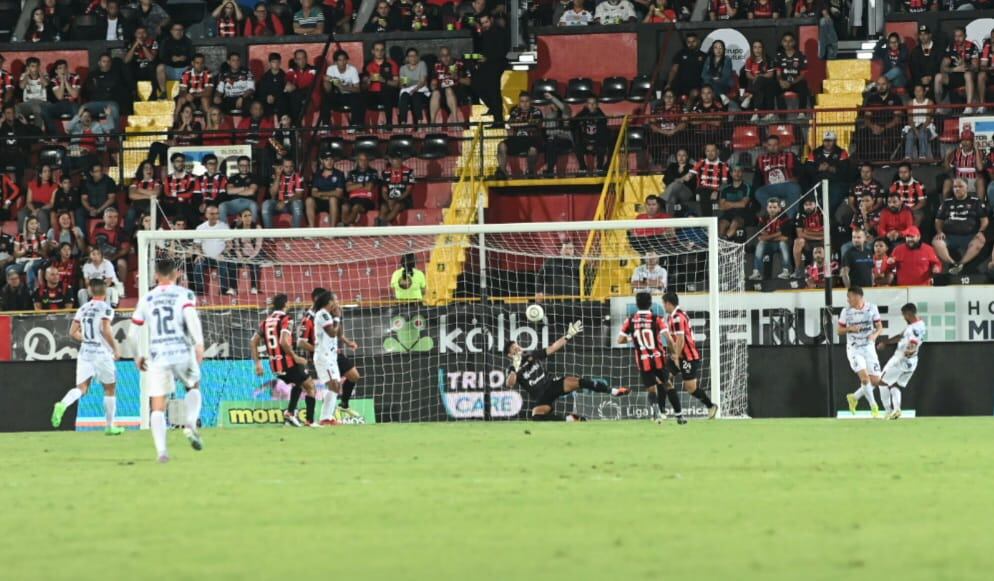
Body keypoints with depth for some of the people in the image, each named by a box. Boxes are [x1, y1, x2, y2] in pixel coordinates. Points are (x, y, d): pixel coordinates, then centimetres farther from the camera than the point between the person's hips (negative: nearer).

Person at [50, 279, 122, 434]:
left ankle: (62, 404, -33)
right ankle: (109, 426, 18)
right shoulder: (106, 308, -7)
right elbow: (105, 329, -20)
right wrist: (115, 348, -10)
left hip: (85, 352, 4)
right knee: (110, 389, 12)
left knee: (81, 387, -2)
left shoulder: (83, 309, 10)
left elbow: (73, 332, 11)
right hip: (102, 353, -4)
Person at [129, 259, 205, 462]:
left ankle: (161, 450, -13)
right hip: (182, 352, -1)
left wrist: (138, 356, 28)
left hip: (157, 356, 1)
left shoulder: (146, 299, 13)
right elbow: (191, 316, -15)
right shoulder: (185, 294, 4)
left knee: (158, 406, 2)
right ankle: (190, 424, 0)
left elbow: (133, 332, 14)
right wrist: (199, 343, -19)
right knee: (193, 387, 25)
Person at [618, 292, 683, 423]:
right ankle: (679, 415, 18)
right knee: (668, 385, 16)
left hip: (643, 362, 0)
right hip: (659, 359, 0)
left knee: (651, 389, 8)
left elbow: (620, 340, 0)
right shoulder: (657, 319, -6)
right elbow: (668, 338, -14)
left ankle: (654, 406, -25)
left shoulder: (630, 320, -1)